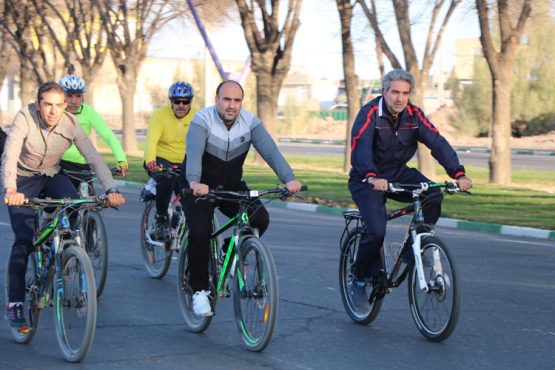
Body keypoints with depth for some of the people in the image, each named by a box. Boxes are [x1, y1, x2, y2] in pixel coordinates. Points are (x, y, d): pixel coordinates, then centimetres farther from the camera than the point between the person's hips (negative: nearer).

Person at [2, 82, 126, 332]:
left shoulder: (71, 125, -20)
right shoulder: (25, 119, -28)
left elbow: (94, 158, -24)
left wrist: (111, 190, -39)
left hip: (51, 175, 3)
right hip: (23, 179, -3)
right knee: (23, 240, -14)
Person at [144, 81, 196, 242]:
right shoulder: (160, 115, -10)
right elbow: (151, 139, -25)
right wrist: (150, 160, -45)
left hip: (183, 163, 2)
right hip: (160, 161, -2)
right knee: (166, 178, -35)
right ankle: (160, 219, -15)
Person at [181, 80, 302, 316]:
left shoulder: (250, 122, -9)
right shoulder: (202, 121, -20)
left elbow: (270, 151, -21)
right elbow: (194, 152, -37)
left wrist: (289, 179, -38)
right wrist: (194, 182, -57)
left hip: (231, 186, 4)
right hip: (200, 188, -4)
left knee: (260, 218, -19)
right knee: (200, 232, -25)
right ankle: (199, 290, -8)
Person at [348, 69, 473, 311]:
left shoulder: (413, 115, -6)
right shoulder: (370, 113, -19)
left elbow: (437, 143, -15)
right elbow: (360, 146, -33)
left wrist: (458, 174, -30)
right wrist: (372, 177, -52)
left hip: (399, 174, 4)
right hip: (368, 180, -4)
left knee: (433, 195, -23)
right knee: (376, 232, -22)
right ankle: (359, 282, 1)